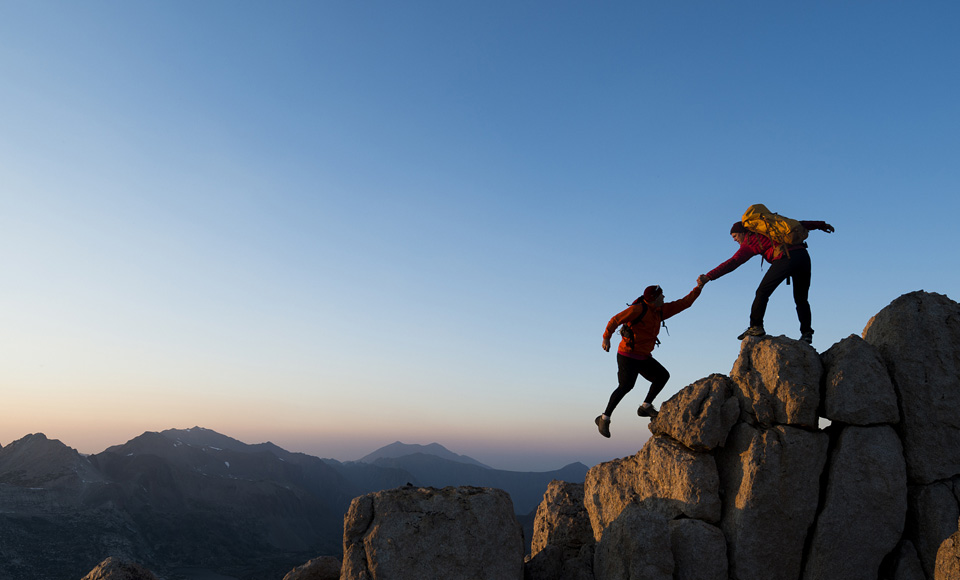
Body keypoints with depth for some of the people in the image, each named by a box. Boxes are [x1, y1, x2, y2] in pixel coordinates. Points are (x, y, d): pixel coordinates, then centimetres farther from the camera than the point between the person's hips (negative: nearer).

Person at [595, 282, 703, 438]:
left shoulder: (660, 311, 10)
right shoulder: (639, 309, -15)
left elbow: (683, 304, 14)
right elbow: (615, 320, -14)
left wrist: (698, 289, 9)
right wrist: (606, 338, -16)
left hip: (643, 357, 9)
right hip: (628, 356, -9)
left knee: (663, 376, 3)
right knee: (625, 386, -18)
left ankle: (645, 407, 10)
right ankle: (604, 419, -11)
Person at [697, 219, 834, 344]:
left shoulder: (749, 242, 10)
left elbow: (733, 263, 1)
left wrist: (708, 276, -2)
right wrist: (821, 225, 40)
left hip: (785, 258, -7)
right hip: (803, 255, 7)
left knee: (762, 292, 6)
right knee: (801, 299, 14)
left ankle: (756, 326, 3)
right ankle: (806, 333, 5)